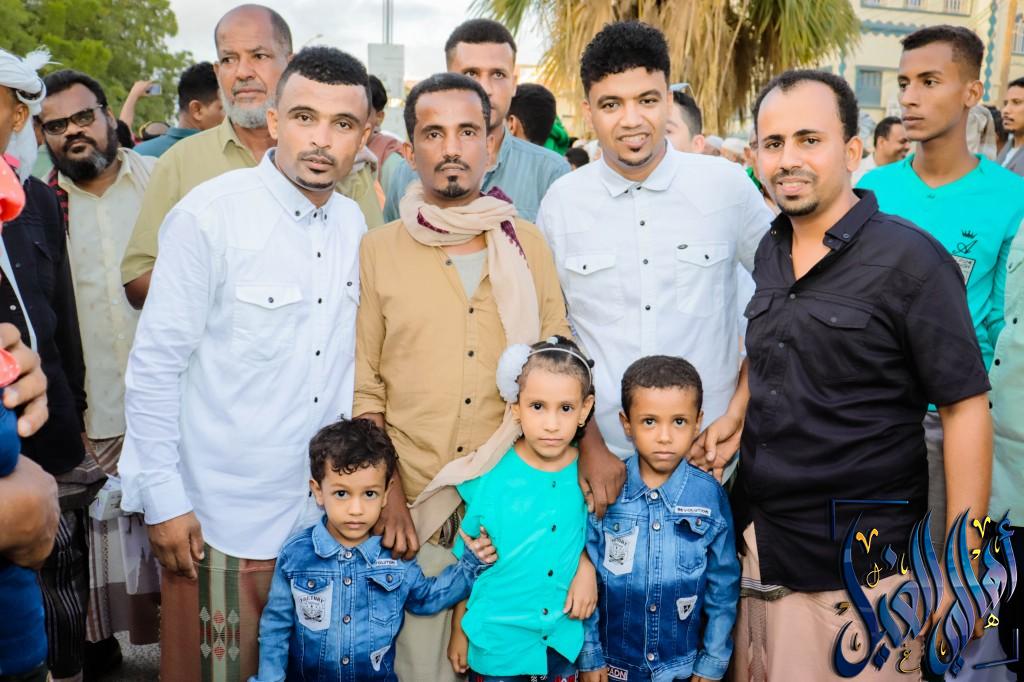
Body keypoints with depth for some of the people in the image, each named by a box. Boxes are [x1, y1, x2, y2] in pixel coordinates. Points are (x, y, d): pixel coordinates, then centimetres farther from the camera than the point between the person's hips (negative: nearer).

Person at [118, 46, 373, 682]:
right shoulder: (208, 215, -14)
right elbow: (155, 367, -11)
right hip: (218, 517, -5)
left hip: (325, 508, 5)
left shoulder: (354, 224, 3)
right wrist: (163, 501, -11)